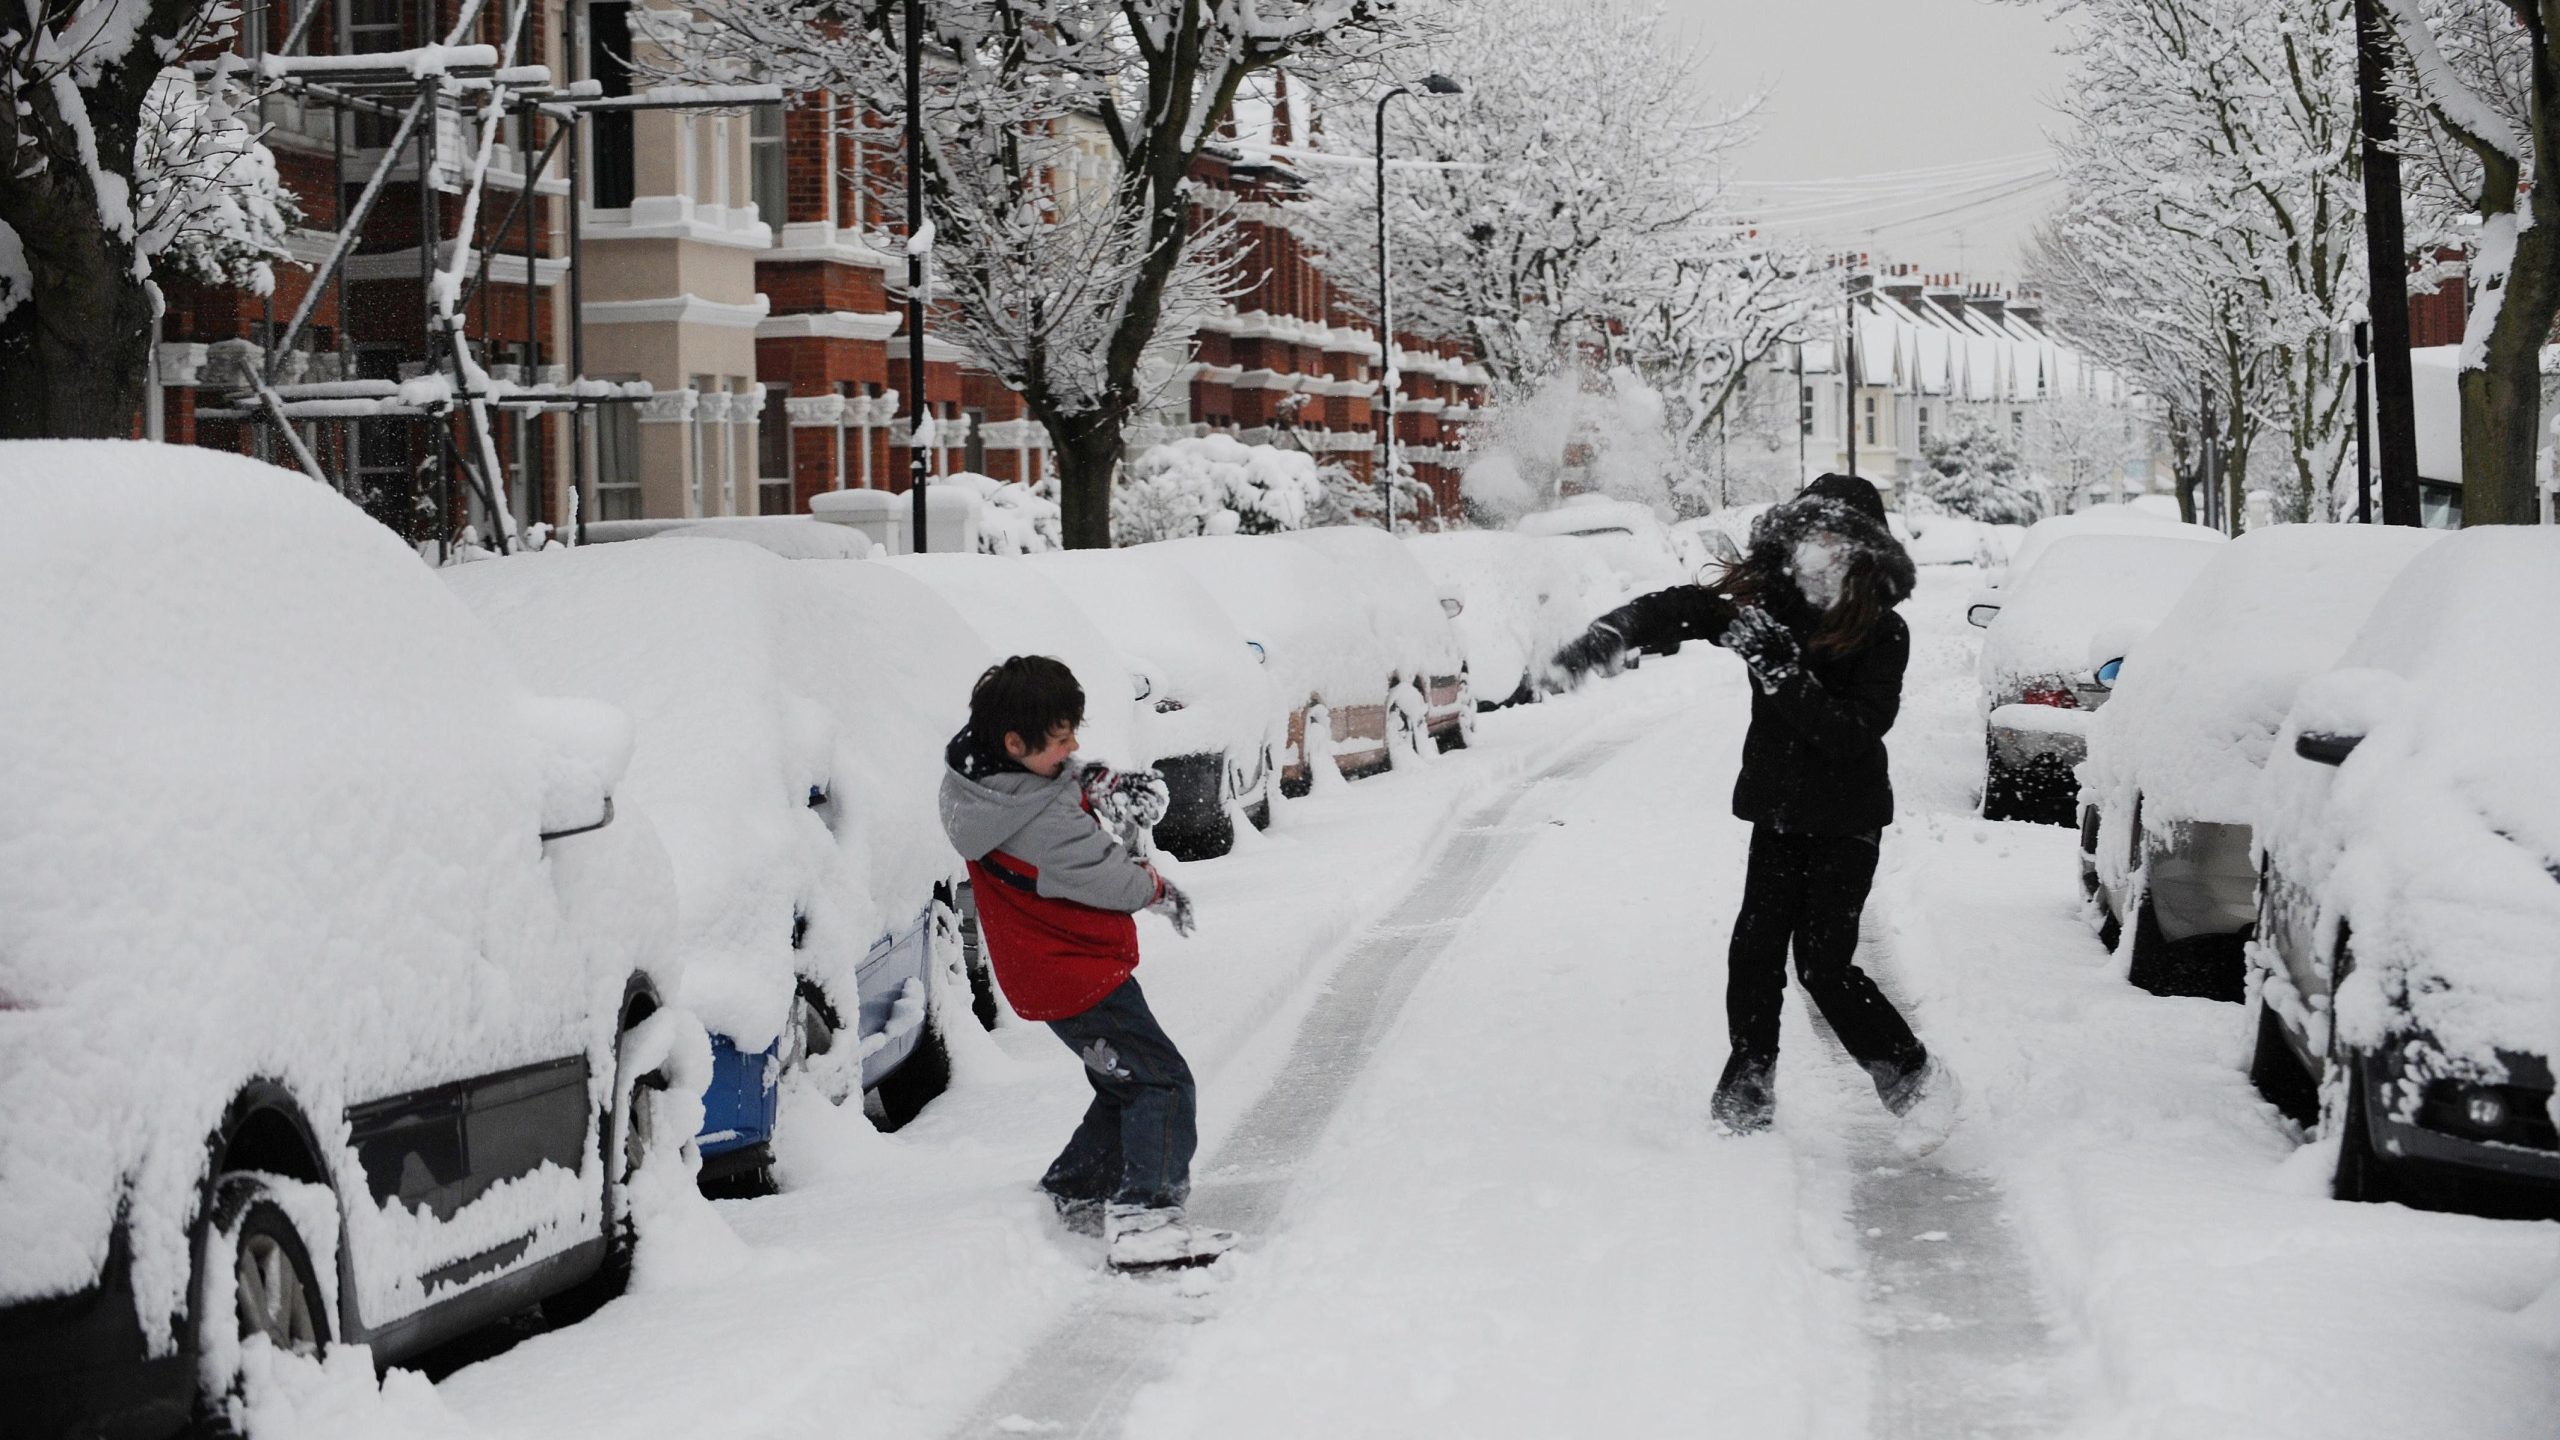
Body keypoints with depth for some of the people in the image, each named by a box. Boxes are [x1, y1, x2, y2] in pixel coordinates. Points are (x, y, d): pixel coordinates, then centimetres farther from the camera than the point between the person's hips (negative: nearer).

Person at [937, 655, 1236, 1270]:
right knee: (1162, 1084, -10)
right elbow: (1112, 882, -20)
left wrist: (1107, 789, -8)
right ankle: (1144, 1214, -20)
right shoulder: (1039, 819, -28)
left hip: (1047, 972, 10)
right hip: (1078, 975, -10)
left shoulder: (979, 777, 1)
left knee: (1126, 1084, 21)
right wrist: (1158, 889, 1)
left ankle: (1073, 1195, 29)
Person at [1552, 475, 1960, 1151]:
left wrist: (1784, 675, -31)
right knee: (1755, 950, 0)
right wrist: (1609, 634, -34)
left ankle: (1914, 1077, 8)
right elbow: (1680, 609, -15)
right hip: (1778, 809, 4)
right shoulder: (1765, 602, -3)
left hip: (1847, 820, -4)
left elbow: (1858, 731, -22)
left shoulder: (1883, 633, -13)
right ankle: (1748, 1092, 15)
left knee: (1824, 963, -9)